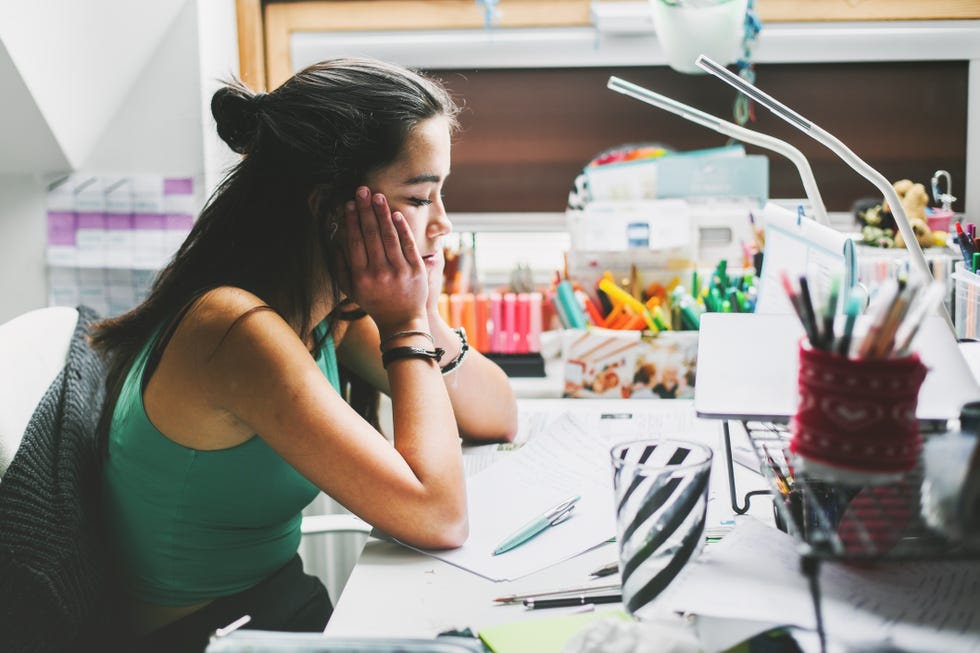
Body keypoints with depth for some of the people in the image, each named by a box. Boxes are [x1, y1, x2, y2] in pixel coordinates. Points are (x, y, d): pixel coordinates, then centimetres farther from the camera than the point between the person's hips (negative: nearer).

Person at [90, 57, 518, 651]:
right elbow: (436, 516, -30)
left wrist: (425, 315, -12)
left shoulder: (325, 307, -1)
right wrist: (406, 326, -20)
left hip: (279, 604, 8)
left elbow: (499, 419, 5)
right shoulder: (240, 328, -27)